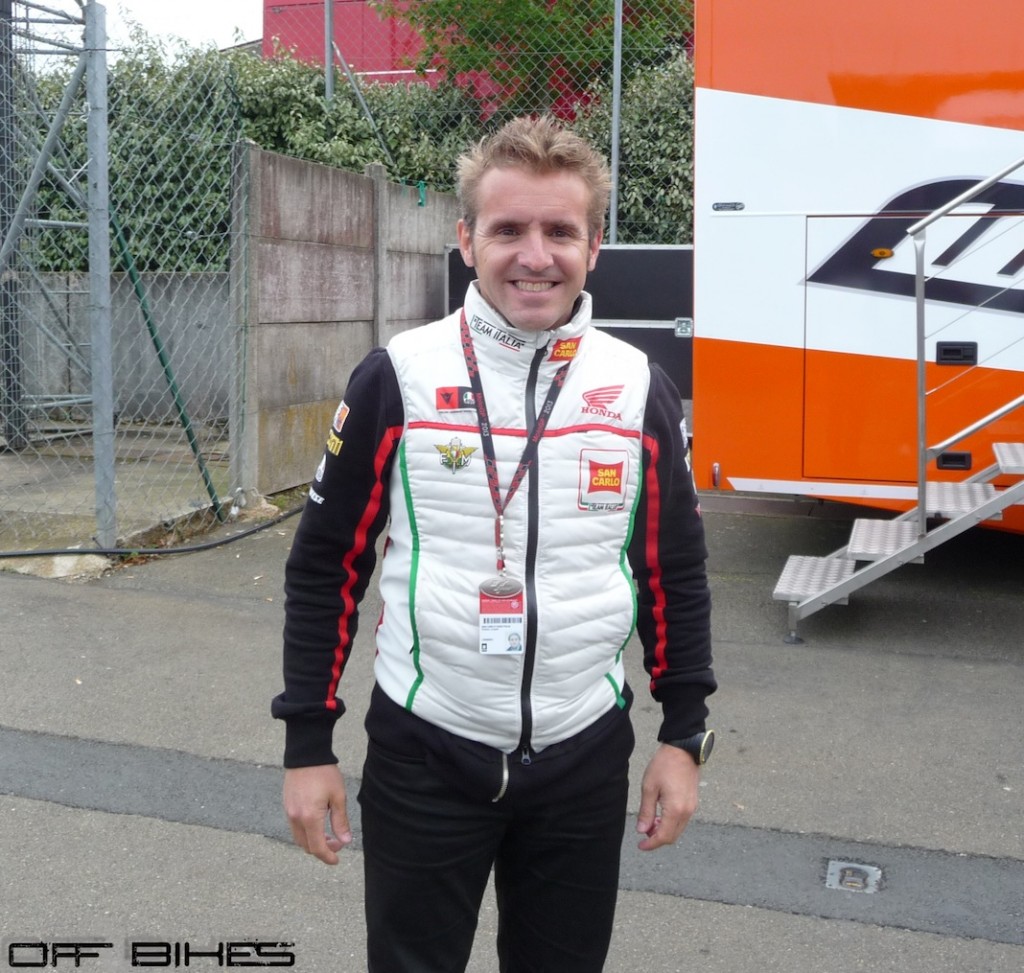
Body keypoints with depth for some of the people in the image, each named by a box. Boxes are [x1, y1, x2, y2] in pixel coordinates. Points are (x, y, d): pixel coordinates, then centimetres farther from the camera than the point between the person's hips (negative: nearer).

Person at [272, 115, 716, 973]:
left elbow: (676, 575, 7)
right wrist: (307, 744, -2)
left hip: (586, 761, 2)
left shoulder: (638, 388, -1)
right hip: (422, 756, -2)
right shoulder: (397, 378, -7)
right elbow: (325, 568, -2)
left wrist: (684, 736, 5)